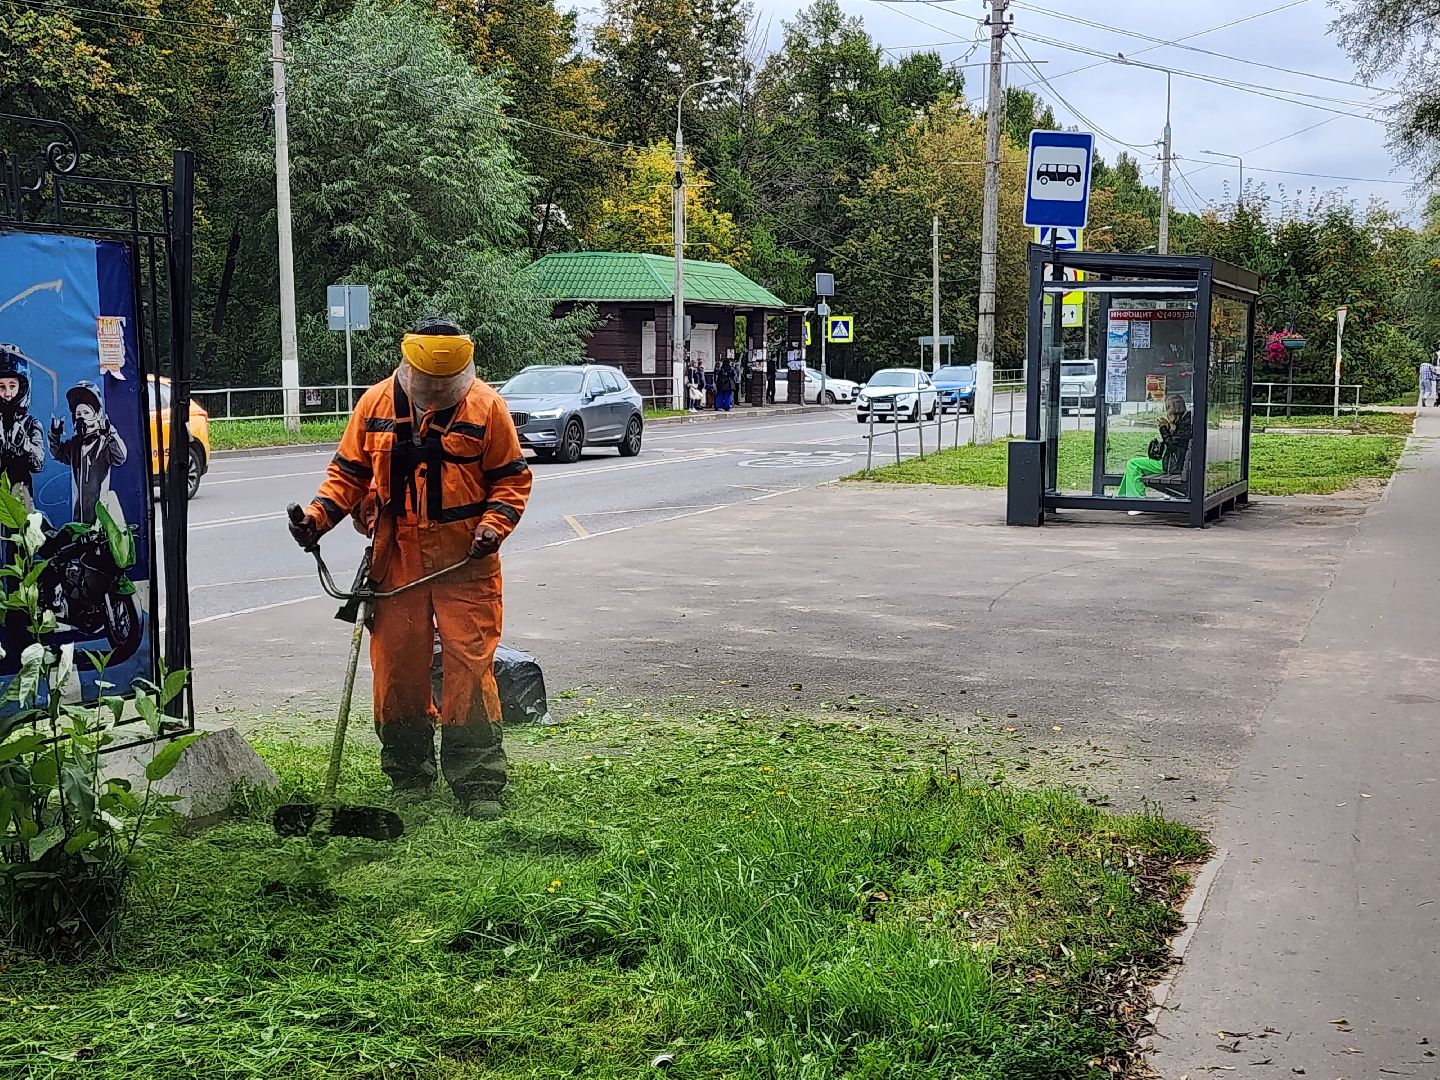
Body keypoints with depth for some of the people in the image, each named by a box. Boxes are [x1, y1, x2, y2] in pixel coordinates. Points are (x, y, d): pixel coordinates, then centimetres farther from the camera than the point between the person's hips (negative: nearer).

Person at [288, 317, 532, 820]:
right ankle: (408, 777, 22)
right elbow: (348, 472, 11)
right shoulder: (377, 403, 4)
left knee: (469, 665, -7)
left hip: (465, 561, -3)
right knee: (397, 665, 6)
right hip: (397, 560, 3)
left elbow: (512, 478, 2)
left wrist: (493, 527, -14)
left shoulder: (486, 406, -3)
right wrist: (318, 517, -4)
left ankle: (479, 783, 0)